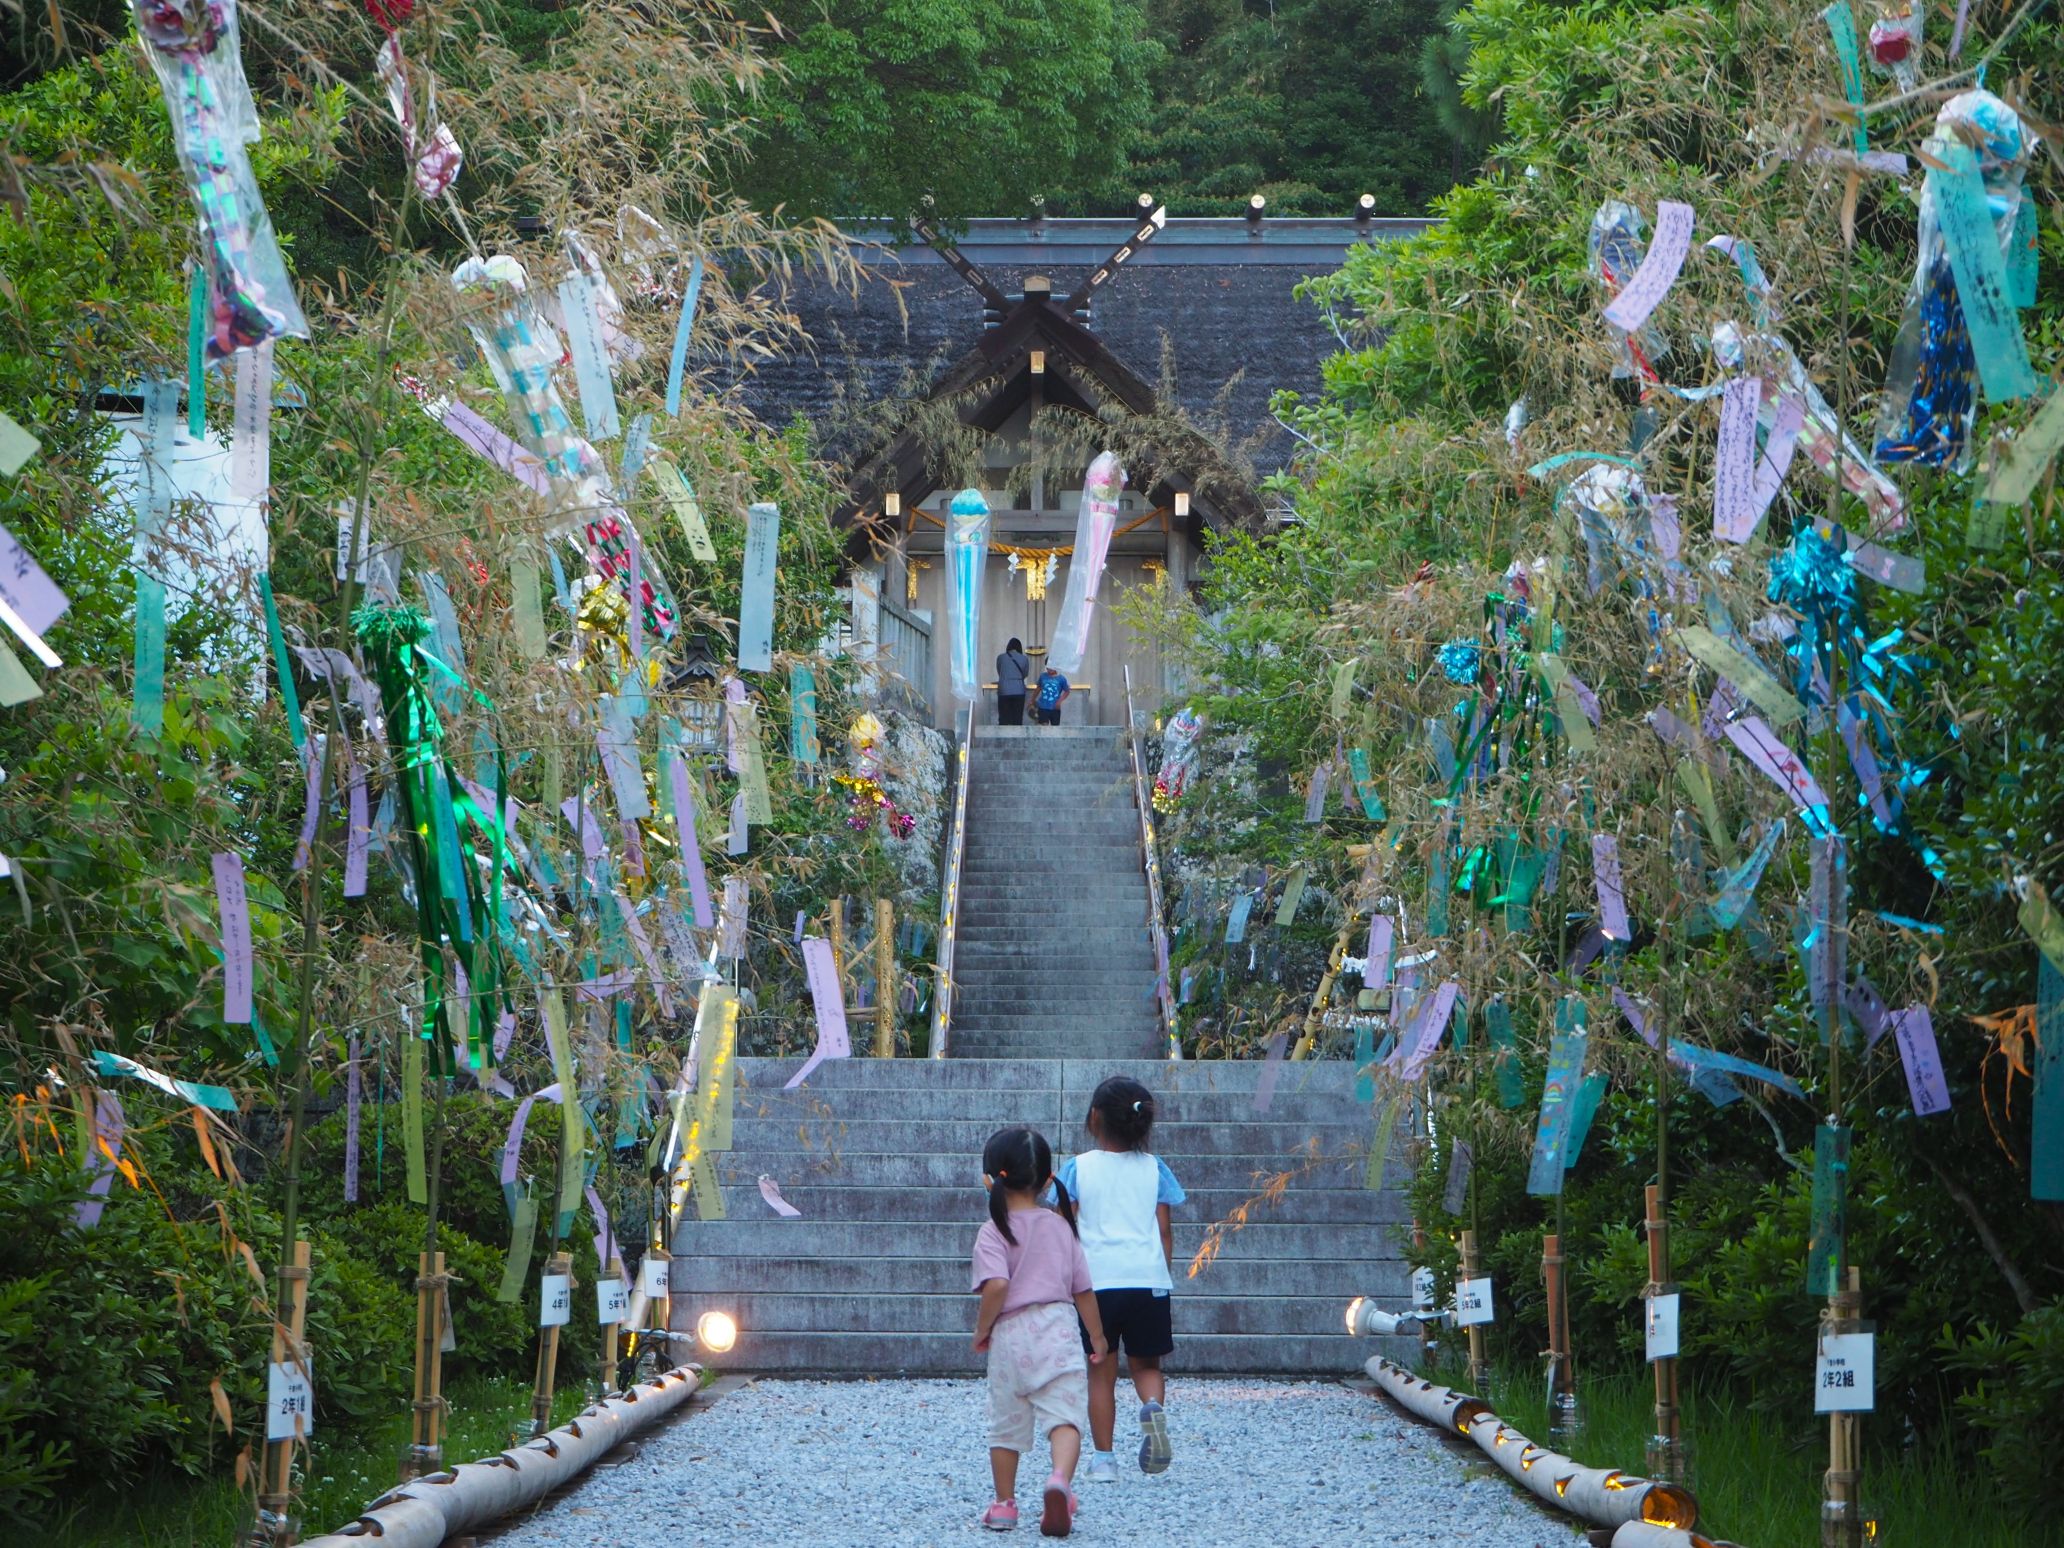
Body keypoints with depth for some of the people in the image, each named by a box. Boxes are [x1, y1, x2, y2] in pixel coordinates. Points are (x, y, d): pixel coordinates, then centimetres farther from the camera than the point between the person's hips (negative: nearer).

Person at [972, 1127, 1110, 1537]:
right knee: (1065, 1414, -7)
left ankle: (1004, 1504, 23)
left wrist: (981, 1331, -6)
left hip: (1011, 1334, -1)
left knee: (1006, 1423, 13)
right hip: (1059, 1327, 1)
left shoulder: (993, 1233, -5)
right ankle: (1060, 1481, -33)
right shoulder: (1060, 1226, 9)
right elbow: (1083, 1289, 12)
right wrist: (1096, 1336, 24)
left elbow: (996, 1286, -20)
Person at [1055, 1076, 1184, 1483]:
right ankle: (1153, 1407, -18)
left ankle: (1104, 1459, 5)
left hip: (1097, 1279, -1)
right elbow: (1164, 1231, 7)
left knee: (1101, 1373, 7)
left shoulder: (1077, 1168, 1)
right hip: (1148, 1278, 1)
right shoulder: (1153, 1168, 7)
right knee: (1146, 1364, 14)